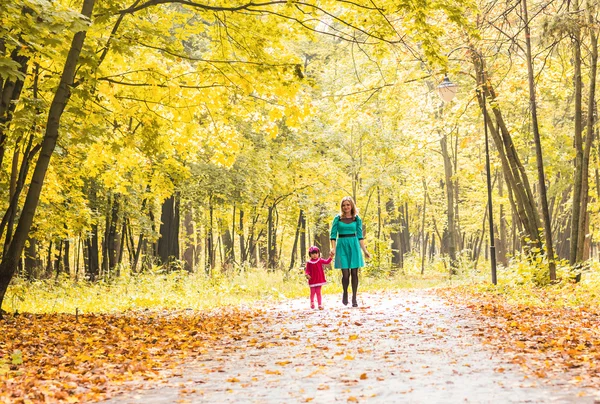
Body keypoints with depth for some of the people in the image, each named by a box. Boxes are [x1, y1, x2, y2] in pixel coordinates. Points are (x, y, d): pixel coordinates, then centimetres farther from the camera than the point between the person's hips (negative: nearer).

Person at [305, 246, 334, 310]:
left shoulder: (320, 260, 0)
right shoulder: (309, 262, -3)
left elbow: (327, 262, -6)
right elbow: (307, 270, 0)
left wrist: (331, 257, -19)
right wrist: (307, 274, -19)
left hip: (319, 280, 0)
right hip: (312, 280, 0)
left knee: (318, 292, 1)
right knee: (312, 292, 10)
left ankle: (320, 304, 6)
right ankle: (312, 303, 34)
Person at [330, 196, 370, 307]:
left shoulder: (357, 219, 6)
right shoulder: (338, 218, 3)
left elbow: (360, 236, 9)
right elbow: (333, 235, 1)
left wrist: (365, 250, 4)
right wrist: (333, 248, -12)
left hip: (354, 246, 1)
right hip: (342, 246, -1)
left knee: (354, 273, -1)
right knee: (345, 274, -6)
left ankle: (354, 298, 7)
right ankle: (345, 293, 19)